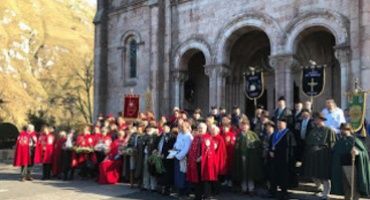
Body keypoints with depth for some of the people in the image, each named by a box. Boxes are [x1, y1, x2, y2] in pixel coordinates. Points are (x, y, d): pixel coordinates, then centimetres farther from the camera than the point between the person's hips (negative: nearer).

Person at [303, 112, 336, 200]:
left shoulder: (328, 130, -2)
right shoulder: (313, 131, 14)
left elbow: (331, 144, -5)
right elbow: (307, 143, 15)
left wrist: (330, 156, -13)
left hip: (323, 156, -5)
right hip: (312, 155, 5)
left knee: (324, 176, 0)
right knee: (313, 175, 7)